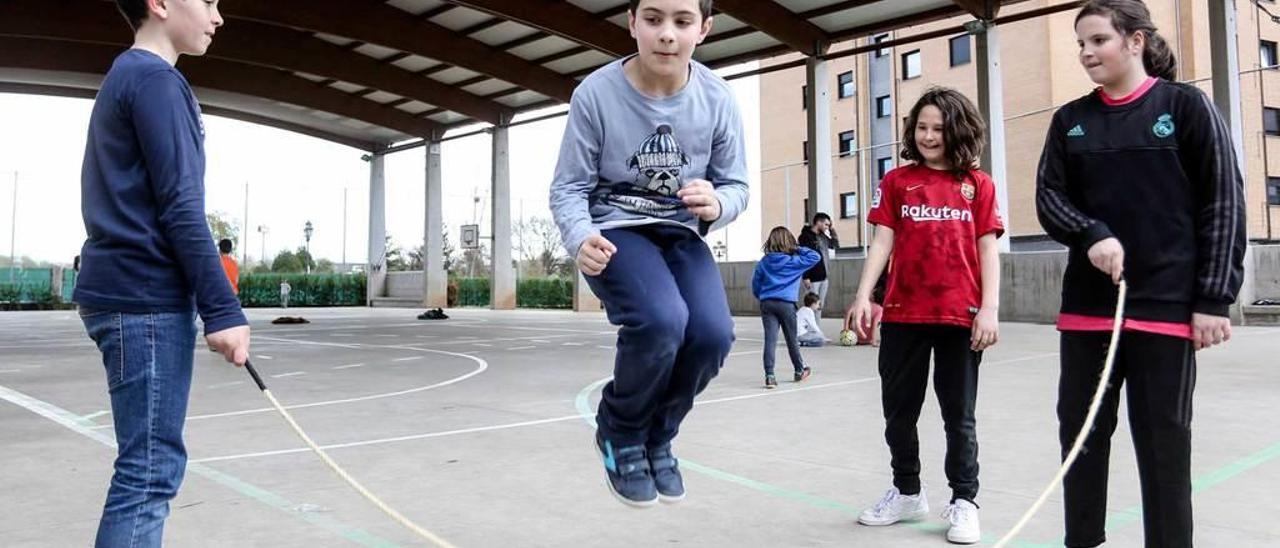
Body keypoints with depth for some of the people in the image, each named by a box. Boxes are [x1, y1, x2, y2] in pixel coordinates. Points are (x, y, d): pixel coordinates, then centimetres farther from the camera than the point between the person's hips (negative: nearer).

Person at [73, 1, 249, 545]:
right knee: (150, 470, -8)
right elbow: (180, 208, -17)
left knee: (150, 465, 13)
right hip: (147, 298, -10)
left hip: (125, 293, 10)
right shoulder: (156, 80, -9)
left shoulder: (122, 78, 21)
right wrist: (223, 309, -19)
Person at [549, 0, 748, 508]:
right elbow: (568, 187, -9)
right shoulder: (596, 93, -16)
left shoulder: (717, 98, -9)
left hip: (679, 234, 3)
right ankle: (620, 431, 3)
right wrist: (580, 238, -30)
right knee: (661, 320, -31)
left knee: (713, 332, -21)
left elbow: (736, 185, 0)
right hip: (614, 231, -3)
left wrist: (716, 205, -24)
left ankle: (656, 436, 11)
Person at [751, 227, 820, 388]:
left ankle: (769, 375, -11)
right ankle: (799, 371, 31)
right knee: (791, 340, 13)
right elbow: (815, 256, 0)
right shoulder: (794, 261, -3)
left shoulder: (763, 262, 5)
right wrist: (798, 249, 5)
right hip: (786, 304, -2)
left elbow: (755, 285, 8)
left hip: (767, 303, 2)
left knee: (770, 340, -3)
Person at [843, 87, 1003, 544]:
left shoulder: (978, 184, 5)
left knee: (959, 413, 9)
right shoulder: (896, 181, 7)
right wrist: (862, 296, -9)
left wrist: (989, 308, -7)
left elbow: (988, 249, 2)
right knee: (898, 409, 12)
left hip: (960, 315, -1)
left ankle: (964, 502, 23)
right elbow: (882, 242, 2)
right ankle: (907, 492, 31)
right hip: (902, 314, 2)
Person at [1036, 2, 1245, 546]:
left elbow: (1224, 204, -2)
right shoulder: (1071, 119, 10)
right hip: (1087, 304, 4)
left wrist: (1213, 298, -7)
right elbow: (1048, 195, 6)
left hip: (1167, 305, -3)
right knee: (1080, 434, 9)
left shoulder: (1186, 106, 0)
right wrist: (1092, 234, -15)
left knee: (1163, 442, 4)